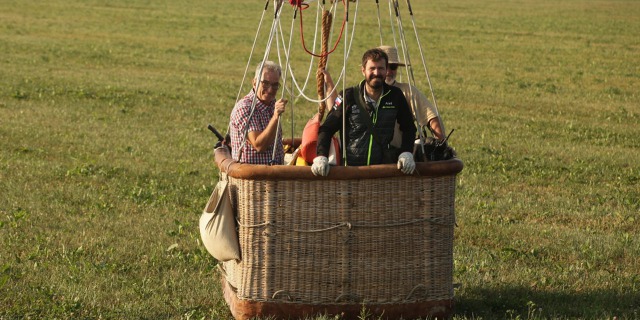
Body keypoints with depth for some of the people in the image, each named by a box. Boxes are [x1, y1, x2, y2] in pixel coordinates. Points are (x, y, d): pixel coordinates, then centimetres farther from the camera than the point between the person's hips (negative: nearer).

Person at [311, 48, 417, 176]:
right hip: (350, 169, -1)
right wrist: (321, 157, -15)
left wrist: (406, 153, 1)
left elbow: (408, 128, 18)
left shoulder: (395, 96, 6)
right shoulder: (349, 96, 0)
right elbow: (327, 128, 1)